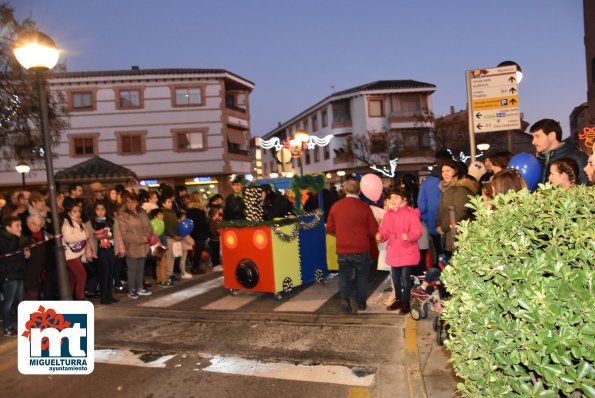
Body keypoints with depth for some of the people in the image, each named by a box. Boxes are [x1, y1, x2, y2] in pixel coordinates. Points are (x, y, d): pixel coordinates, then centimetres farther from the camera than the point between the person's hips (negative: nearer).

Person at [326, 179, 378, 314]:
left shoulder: (336, 206, -5)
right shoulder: (365, 207, -11)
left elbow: (330, 228, 2)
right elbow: (373, 230, -7)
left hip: (343, 249, 1)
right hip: (361, 249, -1)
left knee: (344, 275, 15)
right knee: (362, 276, 17)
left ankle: (345, 300, -3)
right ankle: (361, 303, 26)